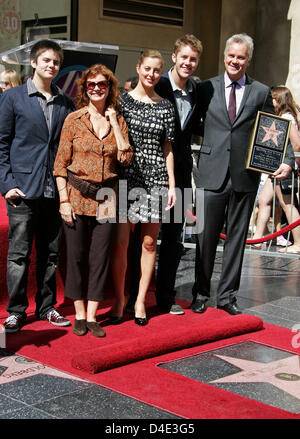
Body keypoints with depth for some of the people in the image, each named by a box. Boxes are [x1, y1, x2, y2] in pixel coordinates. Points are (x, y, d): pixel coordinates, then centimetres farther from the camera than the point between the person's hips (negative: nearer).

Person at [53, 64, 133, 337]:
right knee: (76, 255, 3)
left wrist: (115, 124, -5)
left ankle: (92, 316, 14)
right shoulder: (74, 119, 0)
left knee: (100, 257, 3)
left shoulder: (118, 120, 7)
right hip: (77, 196, -2)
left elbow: (126, 158, -3)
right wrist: (64, 200, -8)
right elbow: (60, 163, -2)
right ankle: (79, 315, 17)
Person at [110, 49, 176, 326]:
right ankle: (119, 298, 9)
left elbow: (167, 148, 11)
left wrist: (172, 184, 6)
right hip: (126, 177, -2)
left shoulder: (166, 107, 9)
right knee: (121, 241, -5)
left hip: (155, 178, 2)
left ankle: (141, 300, 15)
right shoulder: (122, 100, 4)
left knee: (149, 242, 5)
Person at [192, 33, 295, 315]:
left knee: (237, 238, 9)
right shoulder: (206, 88, 7)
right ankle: (201, 293, 19)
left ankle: (227, 295, 20)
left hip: (245, 176, 1)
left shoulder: (261, 92, 7)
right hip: (212, 174, -1)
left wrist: (287, 160, -6)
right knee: (206, 236, 3)